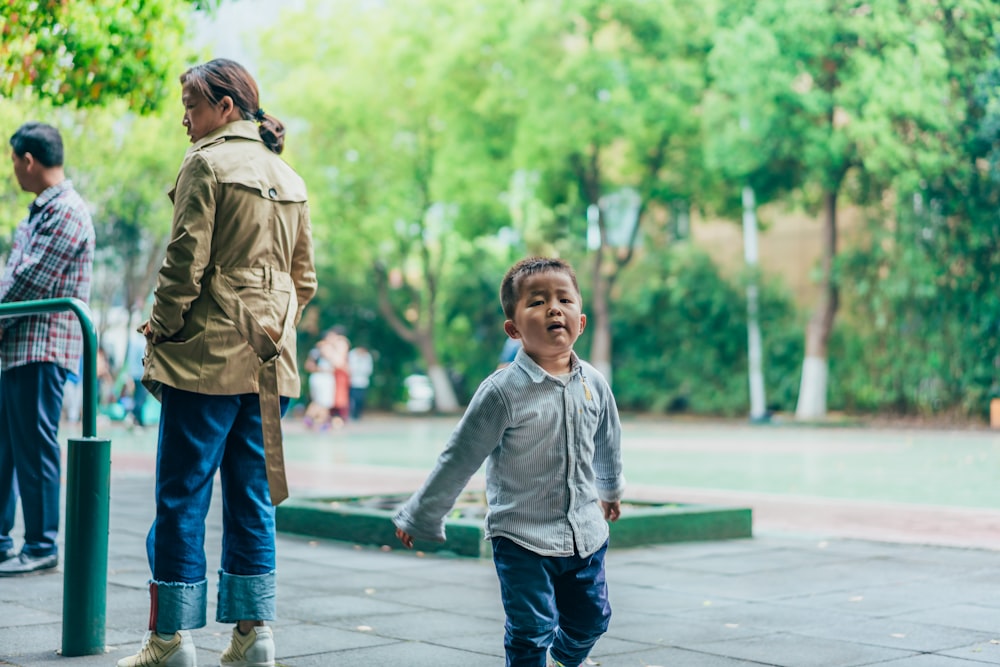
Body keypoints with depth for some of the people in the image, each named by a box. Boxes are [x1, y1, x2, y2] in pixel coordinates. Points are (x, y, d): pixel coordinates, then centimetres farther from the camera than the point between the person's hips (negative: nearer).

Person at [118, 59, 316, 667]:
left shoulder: (207, 165, -7)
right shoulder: (288, 178, 15)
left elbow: (186, 262, -12)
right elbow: (305, 279, 16)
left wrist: (161, 331, -3)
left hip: (208, 356, -7)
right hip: (268, 363, 7)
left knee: (183, 497, 0)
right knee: (253, 497, 9)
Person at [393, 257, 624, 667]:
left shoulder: (593, 384, -2)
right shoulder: (504, 391, -18)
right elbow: (459, 459, -10)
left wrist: (611, 488, 34)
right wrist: (420, 517, -5)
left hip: (585, 533, 5)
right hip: (522, 537, -5)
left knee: (591, 619, 16)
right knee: (532, 630, -7)